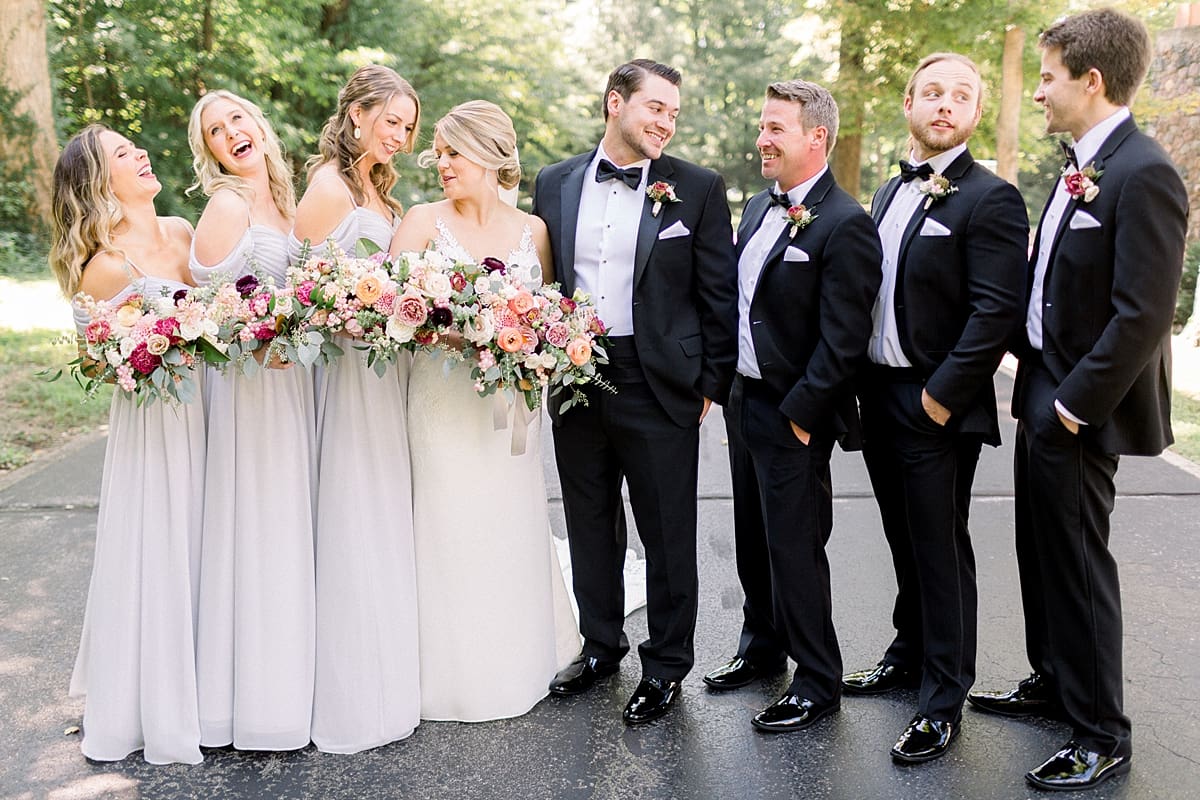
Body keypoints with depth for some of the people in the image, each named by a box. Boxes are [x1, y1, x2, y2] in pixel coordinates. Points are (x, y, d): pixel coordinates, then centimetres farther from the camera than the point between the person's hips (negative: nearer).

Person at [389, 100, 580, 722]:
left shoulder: (533, 229, 6)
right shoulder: (424, 221, -3)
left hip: (512, 401, 3)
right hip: (444, 397, -3)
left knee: (512, 525, 12)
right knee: (449, 526, 2)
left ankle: (516, 660, 31)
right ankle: (455, 672, 18)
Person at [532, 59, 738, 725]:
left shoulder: (698, 188, -2)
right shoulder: (554, 184, 7)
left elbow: (719, 293, -2)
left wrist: (711, 384, -4)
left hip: (660, 388, -3)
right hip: (575, 382, 4)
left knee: (668, 534, 6)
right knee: (590, 525, 16)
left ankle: (666, 664, 24)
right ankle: (601, 645, 35)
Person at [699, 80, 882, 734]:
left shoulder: (844, 225, -17)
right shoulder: (759, 207, 10)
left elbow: (843, 337, -20)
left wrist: (801, 413, -18)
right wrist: (725, 382, 12)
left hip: (793, 416, -8)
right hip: (743, 399, 8)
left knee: (795, 550, 1)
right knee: (752, 540, 19)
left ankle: (818, 684, 17)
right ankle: (762, 648, 38)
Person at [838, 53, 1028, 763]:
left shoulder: (990, 198, -12)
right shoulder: (890, 192, 13)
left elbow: (997, 313, -18)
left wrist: (941, 397, -19)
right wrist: (864, 383, 9)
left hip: (937, 408, -7)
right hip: (880, 397, 7)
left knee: (941, 550, 3)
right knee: (906, 541, 19)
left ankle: (944, 700, 16)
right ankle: (910, 655, 36)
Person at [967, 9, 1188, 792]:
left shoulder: (1143, 174, -19)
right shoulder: (1083, 166, 9)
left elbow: (1143, 315, -23)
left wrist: (1075, 404, -19)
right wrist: (1035, 382, 12)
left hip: (1079, 411, -9)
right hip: (1043, 394, 9)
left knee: (1078, 564, 1)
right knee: (1042, 550, 19)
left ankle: (1103, 735, 16)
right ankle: (1053, 681, 37)